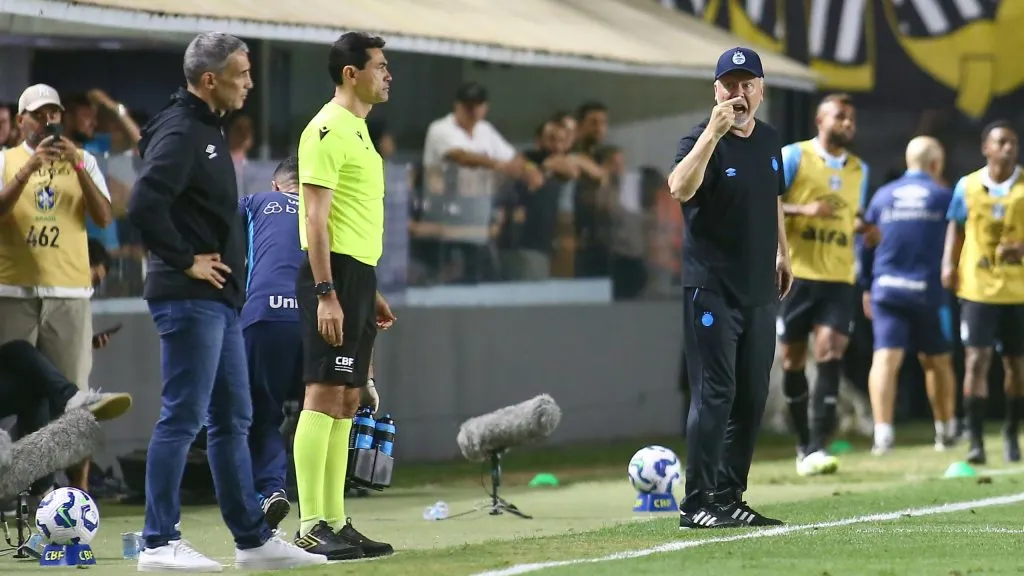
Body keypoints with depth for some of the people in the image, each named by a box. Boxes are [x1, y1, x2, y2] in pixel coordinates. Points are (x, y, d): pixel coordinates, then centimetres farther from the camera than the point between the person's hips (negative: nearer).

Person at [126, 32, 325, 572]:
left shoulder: (207, 130, 17)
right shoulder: (179, 132, -15)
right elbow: (144, 205, -27)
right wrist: (185, 261, -18)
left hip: (219, 301, 10)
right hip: (189, 299, -10)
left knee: (232, 420, 13)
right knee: (183, 417, -7)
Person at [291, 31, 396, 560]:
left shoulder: (357, 131, 19)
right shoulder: (328, 130, -11)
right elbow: (316, 218, -16)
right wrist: (326, 293, -22)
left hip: (357, 277, 10)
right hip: (334, 276, -10)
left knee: (346, 400, 9)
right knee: (324, 396, -11)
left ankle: (335, 523, 12)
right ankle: (311, 527, -12)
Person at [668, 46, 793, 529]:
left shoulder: (769, 140, 10)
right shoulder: (702, 139, -12)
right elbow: (680, 189, -32)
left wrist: (782, 254, 24)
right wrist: (713, 133, -38)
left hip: (759, 289, 7)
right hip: (711, 288, -7)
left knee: (752, 398, 9)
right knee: (714, 394, -10)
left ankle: (728, 498, 17)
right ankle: (697, 503, -7)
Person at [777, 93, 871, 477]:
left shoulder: (859, 169, 15)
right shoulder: (794, 156, -1)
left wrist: (863, 228, 5)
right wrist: (804, 209, -21)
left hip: (839, 278, 2)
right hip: (797, 274, -2)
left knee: (830, 352, -13)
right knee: (793, 358, 5)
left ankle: (816, 448, -16)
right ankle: (803, 443, 20)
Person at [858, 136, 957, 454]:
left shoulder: (883, 196, 9)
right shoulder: (944, 197, 2)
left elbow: (866, 245, 14)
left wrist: (867, 288, 24)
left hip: (886, 288, 1)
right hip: (929, 291, -1)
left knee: (886, 359, -10)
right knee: (937, 361, 16)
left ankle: (882, 429, -25)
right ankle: (946, 429, 25)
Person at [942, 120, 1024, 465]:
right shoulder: (968, 187, 2)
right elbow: (956, 227, 13)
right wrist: (949, 264, 1)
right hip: (978, 287, -1)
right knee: (976, 359, -9)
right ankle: (975, 440, -8)